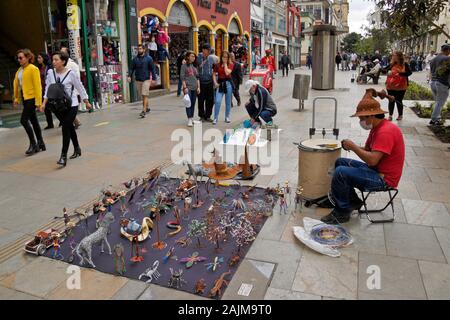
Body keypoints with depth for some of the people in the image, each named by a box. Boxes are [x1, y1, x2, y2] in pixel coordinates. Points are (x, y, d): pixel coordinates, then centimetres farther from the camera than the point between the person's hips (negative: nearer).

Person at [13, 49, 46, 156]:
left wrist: (38, 101, -17)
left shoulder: (33, 69, -11)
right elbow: (16, 84, 15)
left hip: (32, 98, -8)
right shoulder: (20, 70, 11)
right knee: (33, 120, 12)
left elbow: (37, 86, -15)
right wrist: (16, 98, 12)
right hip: (24, 98, 8)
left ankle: (33, 144, 2)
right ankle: (40, 143, 21)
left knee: (24, 120, -10)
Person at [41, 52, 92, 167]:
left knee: (66, 128, -11)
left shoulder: (71, 73, -10)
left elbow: (80, 88, -2)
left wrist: (87, 102, 4)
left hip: (71, 105, -4)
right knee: (69, 127, 17)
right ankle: (77, 149, 35)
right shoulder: (50, 73, 1)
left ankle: (63, 156, -8)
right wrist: (44, 103, -1)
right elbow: (48, 89, 7)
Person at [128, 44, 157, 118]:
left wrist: (153, 79, -5)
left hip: (146, 79, -4)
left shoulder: (148, 58, -1)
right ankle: (147, 108, 27)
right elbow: (132, 68, 8)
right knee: (142, 96, 11)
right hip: (138, 80, 4)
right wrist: (129, 76, -7)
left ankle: (144, 111, -13)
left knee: (145, 95, -10)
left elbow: (152, 69, 0)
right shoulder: (135, 59, 8)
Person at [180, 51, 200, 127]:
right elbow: (182, 77, -5)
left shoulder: (195, 66, 15)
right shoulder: (184, 66, 0)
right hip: (188, 87, -5)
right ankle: (189, 120, -10)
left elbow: (197, 77, 17)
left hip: (195, 88, 5)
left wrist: (198, 87, 10)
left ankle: (192, 118, 15)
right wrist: (185, 87, -12)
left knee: (193, 103, 7)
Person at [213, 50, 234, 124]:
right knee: (217, 101, -11)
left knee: (228, 102, 8)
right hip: (220, 83, 0)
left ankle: (227, 117, 22)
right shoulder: (218, 65, 6)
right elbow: (214, 74, 8)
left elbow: (227, 73, -16)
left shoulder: (231, 65, 1)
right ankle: (215, 118, -4)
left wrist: (225, 64, -7)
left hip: (228, 83, 0)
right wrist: (215, 83, -5)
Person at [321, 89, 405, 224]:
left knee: (340, 172, -23)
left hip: (384, 179, -11)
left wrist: (353, 146, -18)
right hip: (375, 170, 11)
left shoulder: (386, 131, -23)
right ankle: (353, 201, 14)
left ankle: (342, 212, -6)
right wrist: (352, 146, -5)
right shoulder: (376, 128, 9)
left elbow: (372, 159, -30)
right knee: (340, 162, 14)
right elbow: (368, 150, 15)